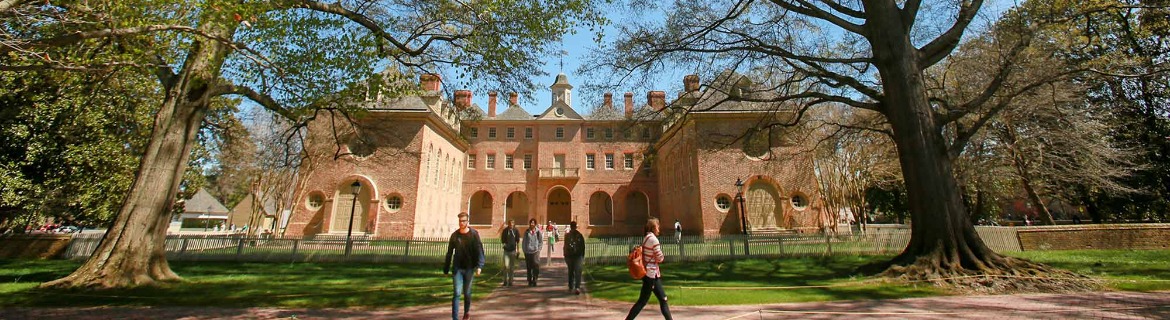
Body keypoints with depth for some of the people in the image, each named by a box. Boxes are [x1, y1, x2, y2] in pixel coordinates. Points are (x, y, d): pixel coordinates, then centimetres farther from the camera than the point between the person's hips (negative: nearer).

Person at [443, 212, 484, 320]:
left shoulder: (474, 234, -6)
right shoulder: (454, 235, 1)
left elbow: (479, 250, -11)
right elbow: (449, 252, 7)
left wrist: (479, 265, -22)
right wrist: (446, 268, 8)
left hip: (469, 268, -1)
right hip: (457, 268, 1)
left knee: (467, 293, 12)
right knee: (457, 293, -7)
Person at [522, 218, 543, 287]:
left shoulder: (538, 231, 2)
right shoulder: (526, 232, 5)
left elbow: (541, 242, 8)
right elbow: (524, 242, 9)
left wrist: (538, 249, -1)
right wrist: (524, 251, 3)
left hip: (535, 251, -2)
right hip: (528, 252, 2)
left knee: (536, 265, -14)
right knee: (529, 267, 7)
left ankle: (534, 280, -3)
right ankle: (530, 281, 18)